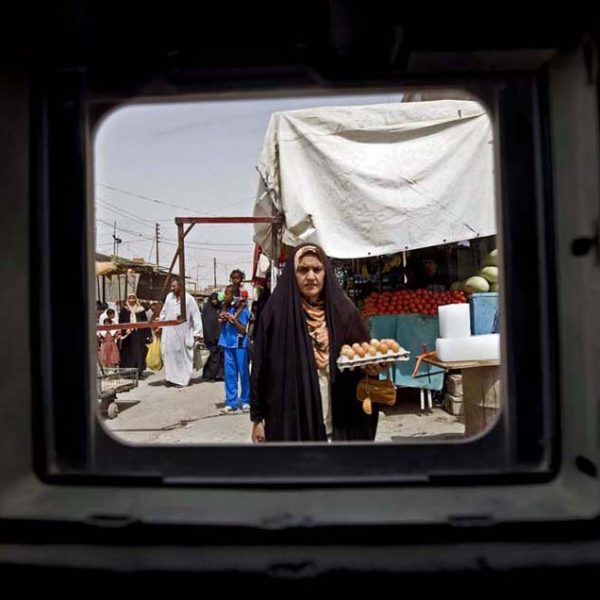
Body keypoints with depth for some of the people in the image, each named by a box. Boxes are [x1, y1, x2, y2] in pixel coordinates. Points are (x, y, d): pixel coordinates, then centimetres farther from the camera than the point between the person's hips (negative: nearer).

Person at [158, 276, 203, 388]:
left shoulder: (189, 299, -7)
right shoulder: (169, 297, 6)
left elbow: (196, 316, -7)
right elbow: (163, 312, 16)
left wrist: (197, 332, -11)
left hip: (182, 333, -4)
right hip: (169, 332, 4)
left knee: (181, 355, 2)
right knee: (168, 354, 3)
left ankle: (181, 379, 10)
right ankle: (170, 377, 12)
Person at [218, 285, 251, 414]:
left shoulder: (242, 310, -10)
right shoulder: (227, 308, 10)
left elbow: (243, 330, -12)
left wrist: (234, 319, -23)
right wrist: (223, 319, -1)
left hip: (240, 345, -6)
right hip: (228, 344, 6)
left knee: (243, 373, 4)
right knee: (229, 373, 6)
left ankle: (245, 401, 16)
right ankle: (231, 402, 12)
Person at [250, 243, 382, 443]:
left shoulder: (342, 310, 2)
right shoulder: (276, 313, -5)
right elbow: (261, 368, -2)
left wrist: (371, 365, -15)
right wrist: (257, 418, -2)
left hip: (338, 420, 3)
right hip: (290, 421, -2)